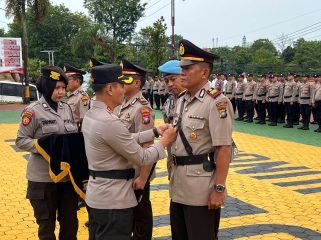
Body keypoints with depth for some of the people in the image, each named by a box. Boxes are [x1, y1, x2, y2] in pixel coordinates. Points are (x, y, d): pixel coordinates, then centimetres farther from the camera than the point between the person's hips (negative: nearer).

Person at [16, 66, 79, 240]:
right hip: (43, 177, -5)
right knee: (46, 225, 10)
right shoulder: (33, 110, -10)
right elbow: (21, 140, -10)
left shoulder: (66, 108, 8)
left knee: (70, 222, 15)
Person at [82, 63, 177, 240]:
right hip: (113, 200, -10)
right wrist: (165, 141, -3)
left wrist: (155, 131, 10)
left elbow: (126, 139, 12)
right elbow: (142, 159, -18)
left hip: (97, 195, 10)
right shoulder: (110, 122, -25)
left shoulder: (91, 115, 5)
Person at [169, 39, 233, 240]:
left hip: (201, 188, -8)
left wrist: (219, 189, -20)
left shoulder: (216, 102, -15)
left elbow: (224, 149, -19)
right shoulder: (182, 101, 11)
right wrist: (174, 175, 18)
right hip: (178, 185, 8)